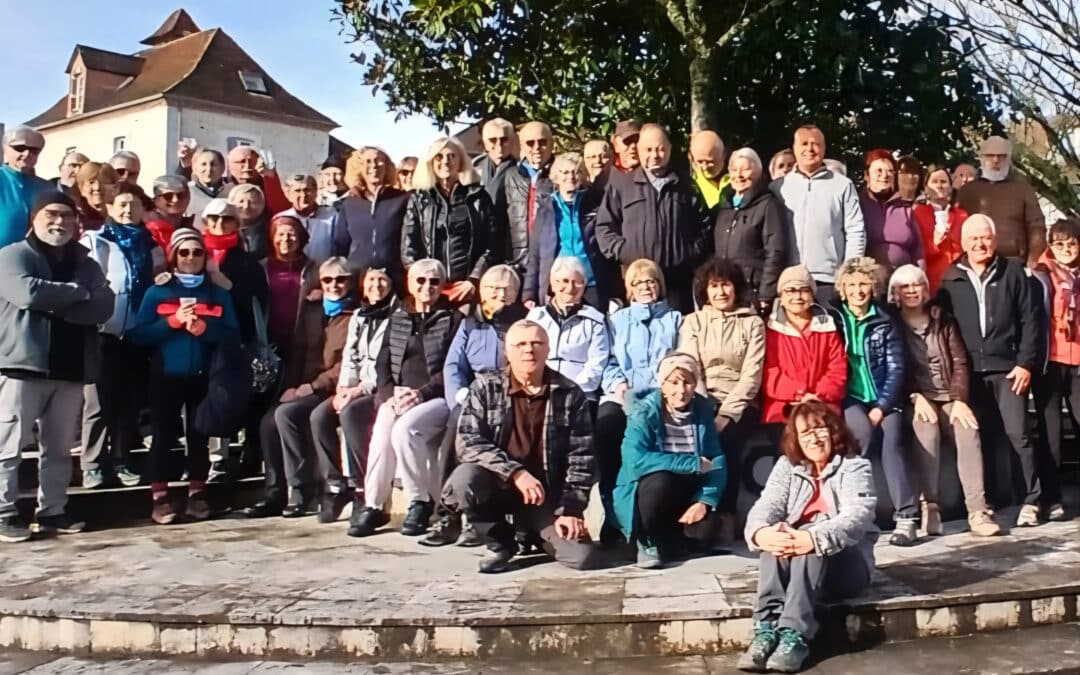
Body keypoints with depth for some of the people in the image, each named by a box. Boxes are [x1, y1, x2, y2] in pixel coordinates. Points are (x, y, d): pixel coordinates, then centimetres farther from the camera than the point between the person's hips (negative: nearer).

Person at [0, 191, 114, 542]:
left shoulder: (85, 264, 16)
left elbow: (103, 306, -1)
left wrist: (56, 305, -13)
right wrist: (78, 291, -7)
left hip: (71, 366, 5)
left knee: (60, 447, 9)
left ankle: (52, 511, 17)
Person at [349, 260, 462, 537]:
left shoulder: (453, 319, 6)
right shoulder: (397, 319, 19)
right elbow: (382, 364, 13)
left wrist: (421, 393, -16)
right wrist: (390, 394, -7)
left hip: (436, 398, -3)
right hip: (397, 397, 3)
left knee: (404, 429, -33)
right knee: (381, 435, -27)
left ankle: (421, 501, -14)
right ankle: (374, 506, -14)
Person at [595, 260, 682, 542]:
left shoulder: (674, 319, 23)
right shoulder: (617, 319, 28)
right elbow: (608, 362, 17)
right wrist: (618, 383, -6)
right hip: (621, 394, 2)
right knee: (606, 425, -33)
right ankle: (611, 510, -28)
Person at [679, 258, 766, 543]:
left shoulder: (753, 323, 9)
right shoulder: (692, 322, 14)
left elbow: (752, 374, -2)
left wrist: (726, 413, -15)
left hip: (740, 404, -1)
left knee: (725, 439, -32)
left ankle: (725, 515, -24)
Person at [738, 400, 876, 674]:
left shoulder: (855, 467, -3)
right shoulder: (786, 466, 9)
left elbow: (857, 517, -21)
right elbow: (766, 505, -7)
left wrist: (812, 539, -40)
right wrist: (760, 533, -33)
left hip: (846, 563, -3)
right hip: (794, 565, 3)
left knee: (813, 547, -34)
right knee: (776, 539, -29)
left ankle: (795, 635, -44)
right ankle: (767, 629, -42)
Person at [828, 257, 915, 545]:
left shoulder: (886, 322, 7)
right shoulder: (832, 319, 5)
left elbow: (896, 368, 1)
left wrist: (882, 407, -10)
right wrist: (836, 402, -11)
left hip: (883, 398, 1)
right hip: (849, 398, -1)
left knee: (892, 438, -25)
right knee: (864, 432, -29)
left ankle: (906, 515, -24)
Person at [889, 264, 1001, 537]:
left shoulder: (944, 321, 13)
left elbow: (960, 362, 6)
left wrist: (959, 400, -8)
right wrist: (915, 397, -16)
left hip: (949, 395, 2)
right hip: (915, 397, -2)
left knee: (968, 430, -29)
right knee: (927, 429, -35)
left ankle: (977, 510, -31)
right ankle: (929, 507, -31)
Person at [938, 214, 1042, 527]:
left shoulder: (1012, 272, 5)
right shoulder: (951, 279, 7)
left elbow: (1029, 320, 3)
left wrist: (1025, 363, -4)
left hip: (1006, 367, -1)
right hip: (969, 370, 1)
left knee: (1018, 434, -5)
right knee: (982, 436, 5)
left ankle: (1032, 499, 4)